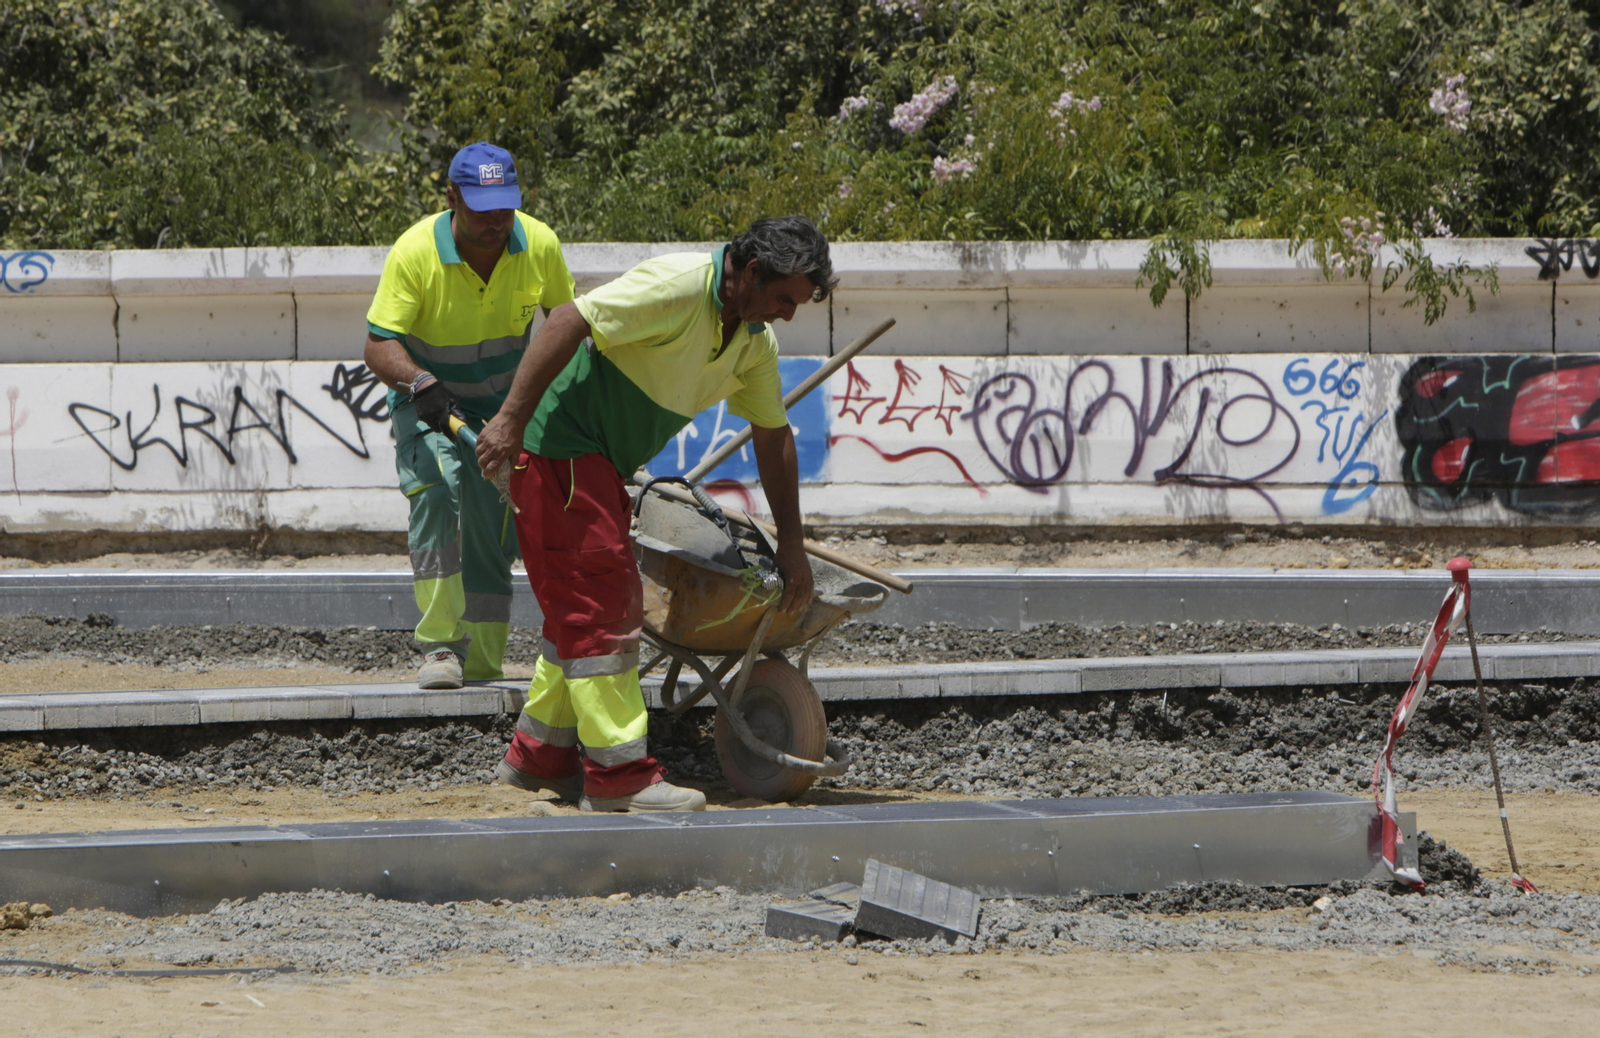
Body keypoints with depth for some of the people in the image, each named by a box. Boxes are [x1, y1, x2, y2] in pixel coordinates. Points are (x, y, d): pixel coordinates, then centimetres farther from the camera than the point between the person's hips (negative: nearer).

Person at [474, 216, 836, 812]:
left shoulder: (756, 343, 7)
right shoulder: (677, 285, -22)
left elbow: (773, 435, 15)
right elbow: (567, 323, -26)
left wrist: (791, 545, 16)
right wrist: (511, 420, -28)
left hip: (602, 466, 10)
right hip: (559, 445, -10)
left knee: (583, 610, 16)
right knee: (601, 608, -10)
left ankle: (540, 756, 26)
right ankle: (619, 775, -9)